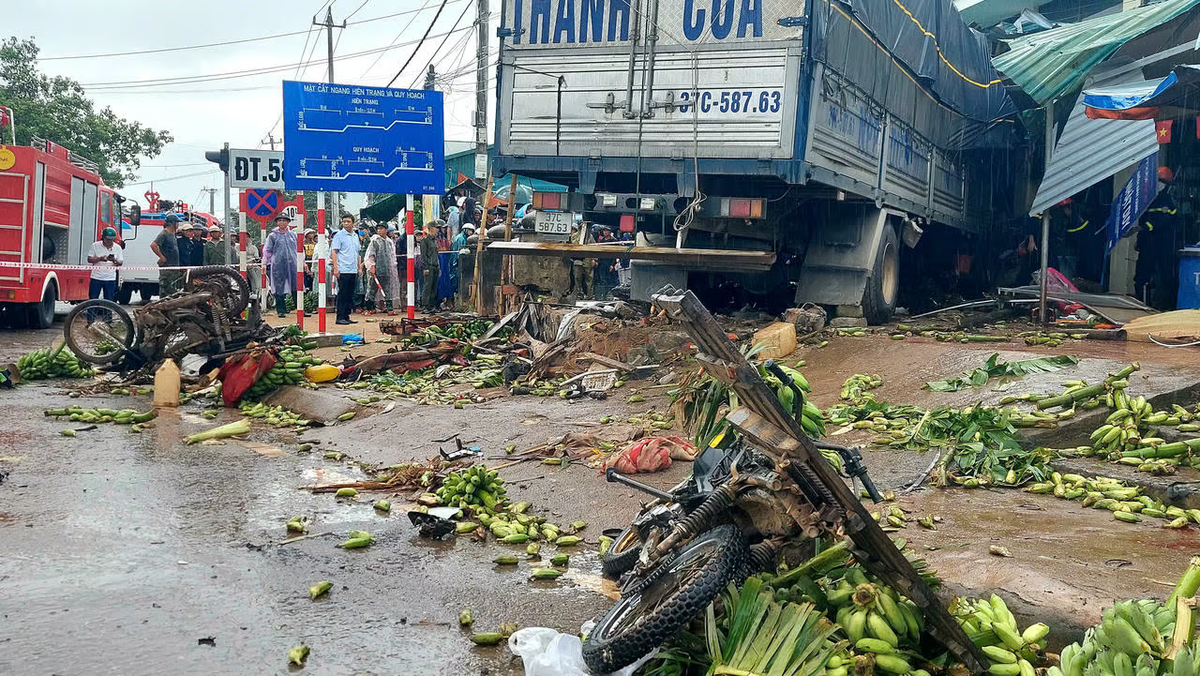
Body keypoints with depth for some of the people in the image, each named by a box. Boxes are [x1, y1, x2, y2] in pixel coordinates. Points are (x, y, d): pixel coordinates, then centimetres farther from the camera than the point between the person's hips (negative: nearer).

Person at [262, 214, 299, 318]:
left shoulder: (293, 235, 13)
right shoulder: (272, 236, 5)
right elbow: (266, 250, 7)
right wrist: (266, 263, 2)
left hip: (292, 264, 2)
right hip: (278, 265, -2)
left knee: (297, 287, -2)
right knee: (279, 289, -1)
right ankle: (281, 310, 7)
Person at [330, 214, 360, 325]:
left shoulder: (355, 236, 15)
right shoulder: (339, 235, -4)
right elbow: (334, 252, -8)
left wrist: (359, 267, 17)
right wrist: (335, 268, -16)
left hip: (353, 270, 6)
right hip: (343, 270, -6)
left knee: (350, 295, 9)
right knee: (342, 295, -4)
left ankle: (346, 316, 15)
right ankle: (340, 317, 0)